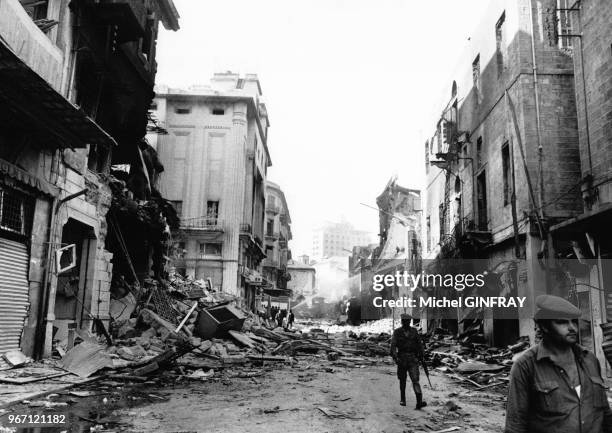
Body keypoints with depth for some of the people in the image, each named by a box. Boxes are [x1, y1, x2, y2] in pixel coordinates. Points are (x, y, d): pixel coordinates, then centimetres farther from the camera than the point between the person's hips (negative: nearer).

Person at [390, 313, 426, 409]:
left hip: (413, 358, 0)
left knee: (415, 380, -11)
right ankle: (402, 399, 29)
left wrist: (421, 356, 16)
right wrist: (395, 357, -21)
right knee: (402, 380, 12)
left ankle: (419, 402, -19)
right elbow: (393, 345, -8)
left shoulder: (414, 331, 6)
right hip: (402, 358, 0)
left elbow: (419, 344, 15)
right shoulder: (397, 332, 0)